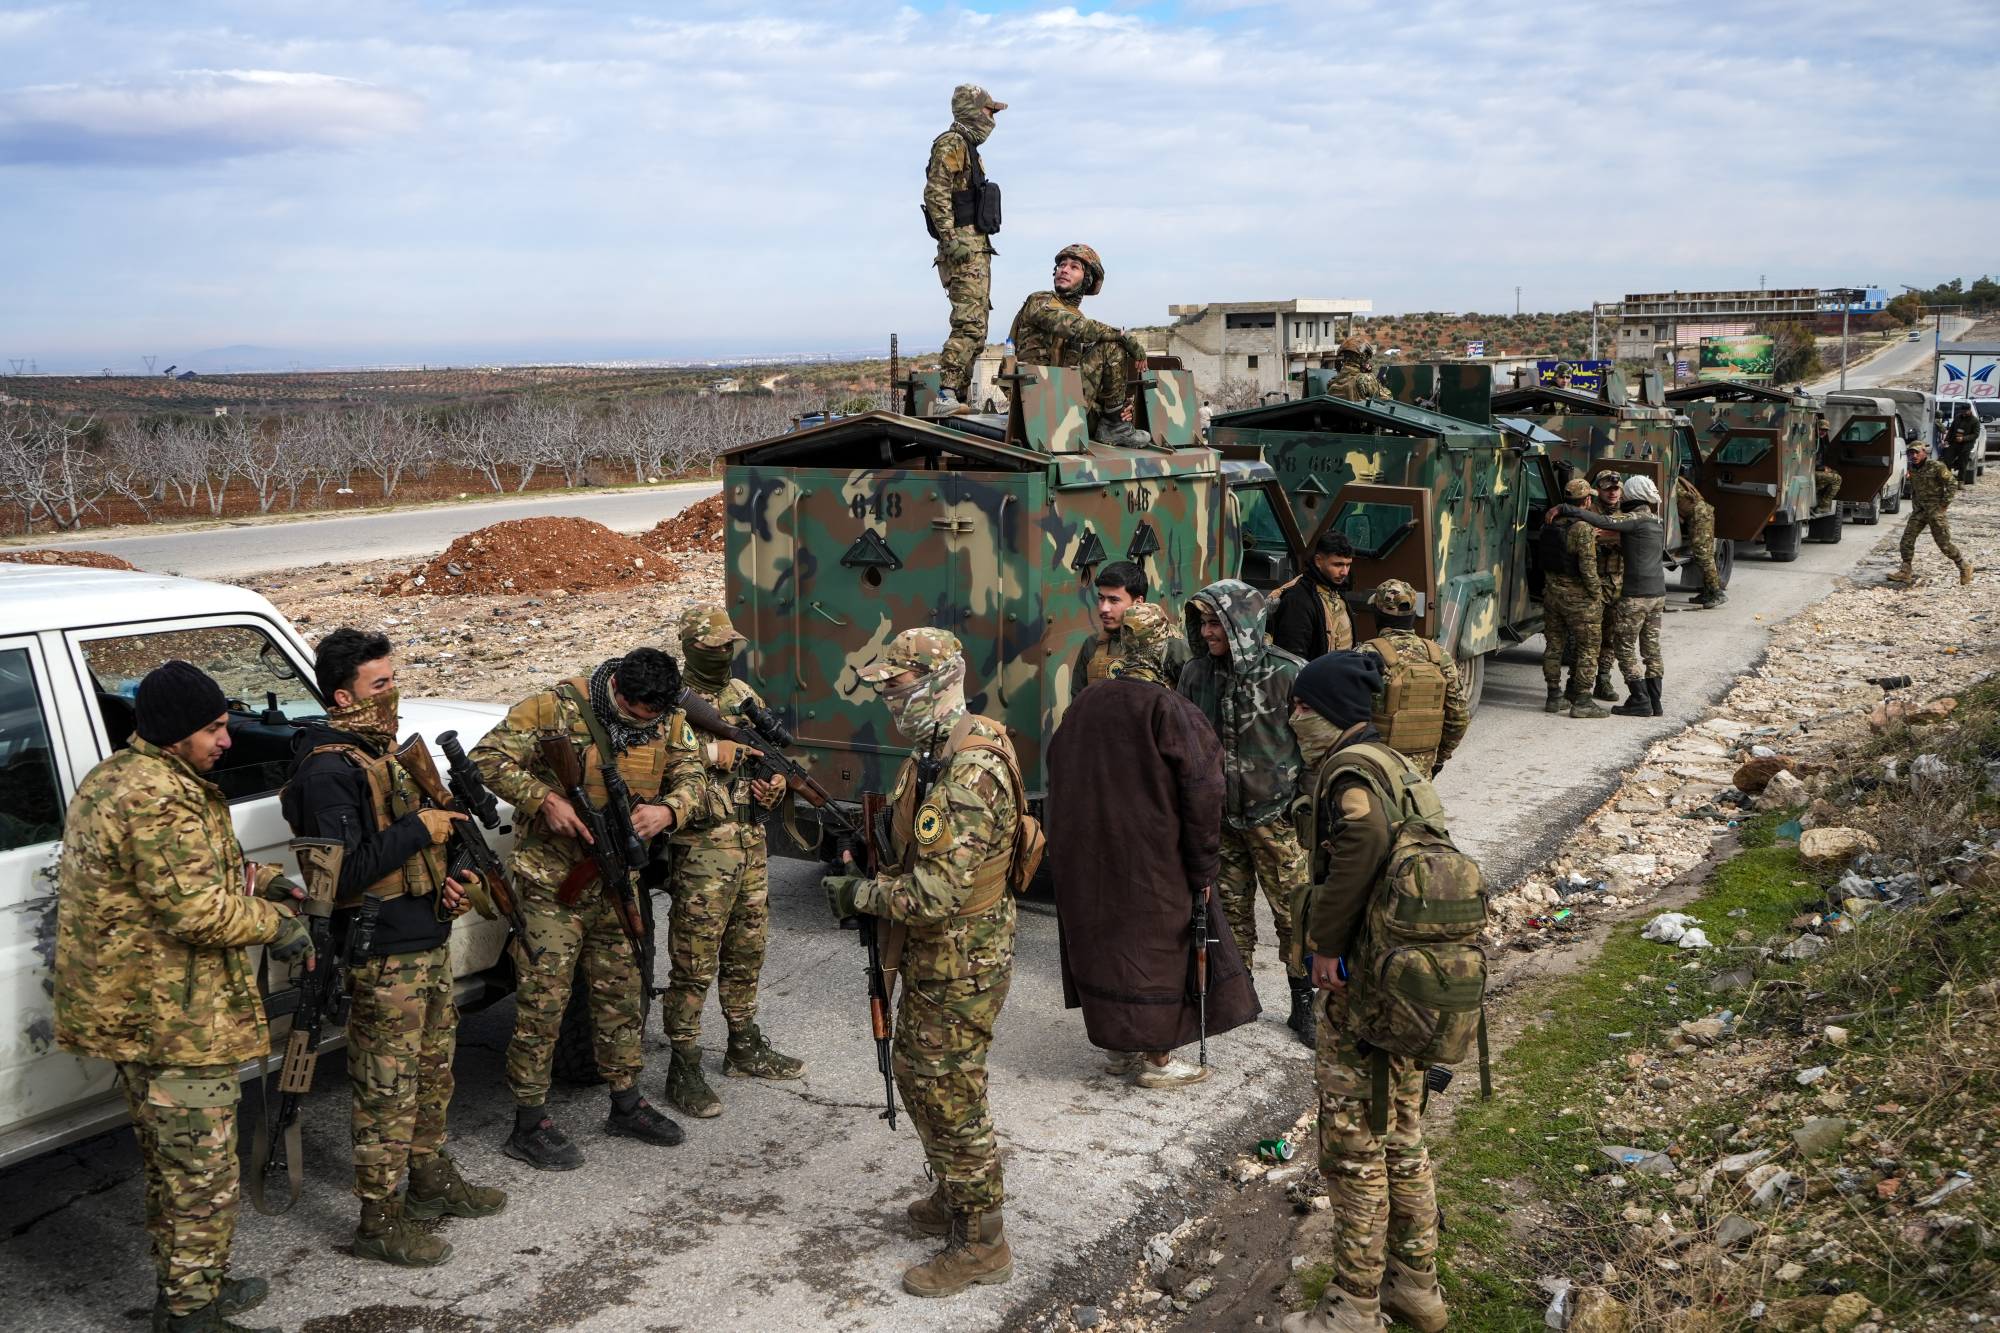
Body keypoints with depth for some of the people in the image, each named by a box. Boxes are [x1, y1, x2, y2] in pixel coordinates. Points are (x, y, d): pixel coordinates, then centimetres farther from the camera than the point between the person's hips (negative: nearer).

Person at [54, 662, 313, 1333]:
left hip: (126, 1010, 11)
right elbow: (195, 910, -27)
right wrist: (275, 924, -13)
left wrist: (260, 879, 9)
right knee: (204, 1177, 2)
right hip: (175, 1022, -11)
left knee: (169, 1166, 23)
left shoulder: (111, 780, 12)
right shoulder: (160, 800, -24)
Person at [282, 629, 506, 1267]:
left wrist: (454, 876, 4)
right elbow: (342, 874, -26)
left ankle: (431, 1178, 38)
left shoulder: (382, 748, 11)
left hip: (430, 942, 10)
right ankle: (379, 1220, 13)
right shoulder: (328, 770, -19)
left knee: (434, 1071, 21)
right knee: (387, 1091, 1)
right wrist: (419, 831, -23)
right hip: (384, 958, -10)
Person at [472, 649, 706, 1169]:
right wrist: (546, 800, -25)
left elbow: (693, 779, -2)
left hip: (618, 882, 6)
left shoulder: (670, 724, 0)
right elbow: (489, 758, -15)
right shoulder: (555, 708, -16)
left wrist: (668, 809, -24)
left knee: (623, 990, 15)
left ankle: (626, 1105, 30)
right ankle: (529, 1124, 7)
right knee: (544, 996, -4)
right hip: (551, 879, -6)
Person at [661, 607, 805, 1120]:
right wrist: (712, 751, -26)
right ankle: (684, 1072, 8)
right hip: (702, 850, -7)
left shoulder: (744, 695, 13)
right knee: (695, 963, -2)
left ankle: (746, 1049, 34)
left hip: (751, 845, 8)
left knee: (747, 952, 19)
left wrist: (775, 783, 1)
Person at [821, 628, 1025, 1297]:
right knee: (918, 1073, 22)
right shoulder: (931, 753, 6)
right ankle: (953, 1200, 40)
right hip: (929, 954, 10)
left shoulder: (970, 775, -28)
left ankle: (980, 1243, 17)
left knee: (950, 1097, 2)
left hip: (962, 961, -10)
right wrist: (868, 862, 3)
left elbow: (935, 896, -31)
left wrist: (857, 893, -16)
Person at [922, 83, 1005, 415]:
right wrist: (950, 238, -24)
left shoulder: (968, 147, 24)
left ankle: (961, 396, 13)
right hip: (963, 248, -10)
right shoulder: (951, 144, -6)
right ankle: (946, 397, -23)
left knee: (975, 326, 10)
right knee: (970, 325, -19)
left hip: (976, 248, 10)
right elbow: (935, 193, -17)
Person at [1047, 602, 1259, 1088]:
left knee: (1106, 940, 17)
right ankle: (1158, 1059, 16)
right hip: (1153, 862, -6)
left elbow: (1059, 781, 11)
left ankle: (1120, 1046, 30)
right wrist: (1202, 869, -9)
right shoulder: (1169, 711, -17)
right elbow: (1201, 792, -18)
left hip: (1089, 862, 6)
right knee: (1159, 947, 7)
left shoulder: (1084, 706, 2)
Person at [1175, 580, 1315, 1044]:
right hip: (1218, 814, 4)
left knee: (1293, 911, 3)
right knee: (1230, 910, 14)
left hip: (1274, 814, -4)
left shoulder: (1285, 674, -14)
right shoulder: (1196, 674, 0)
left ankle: (1303, 1005, 18)